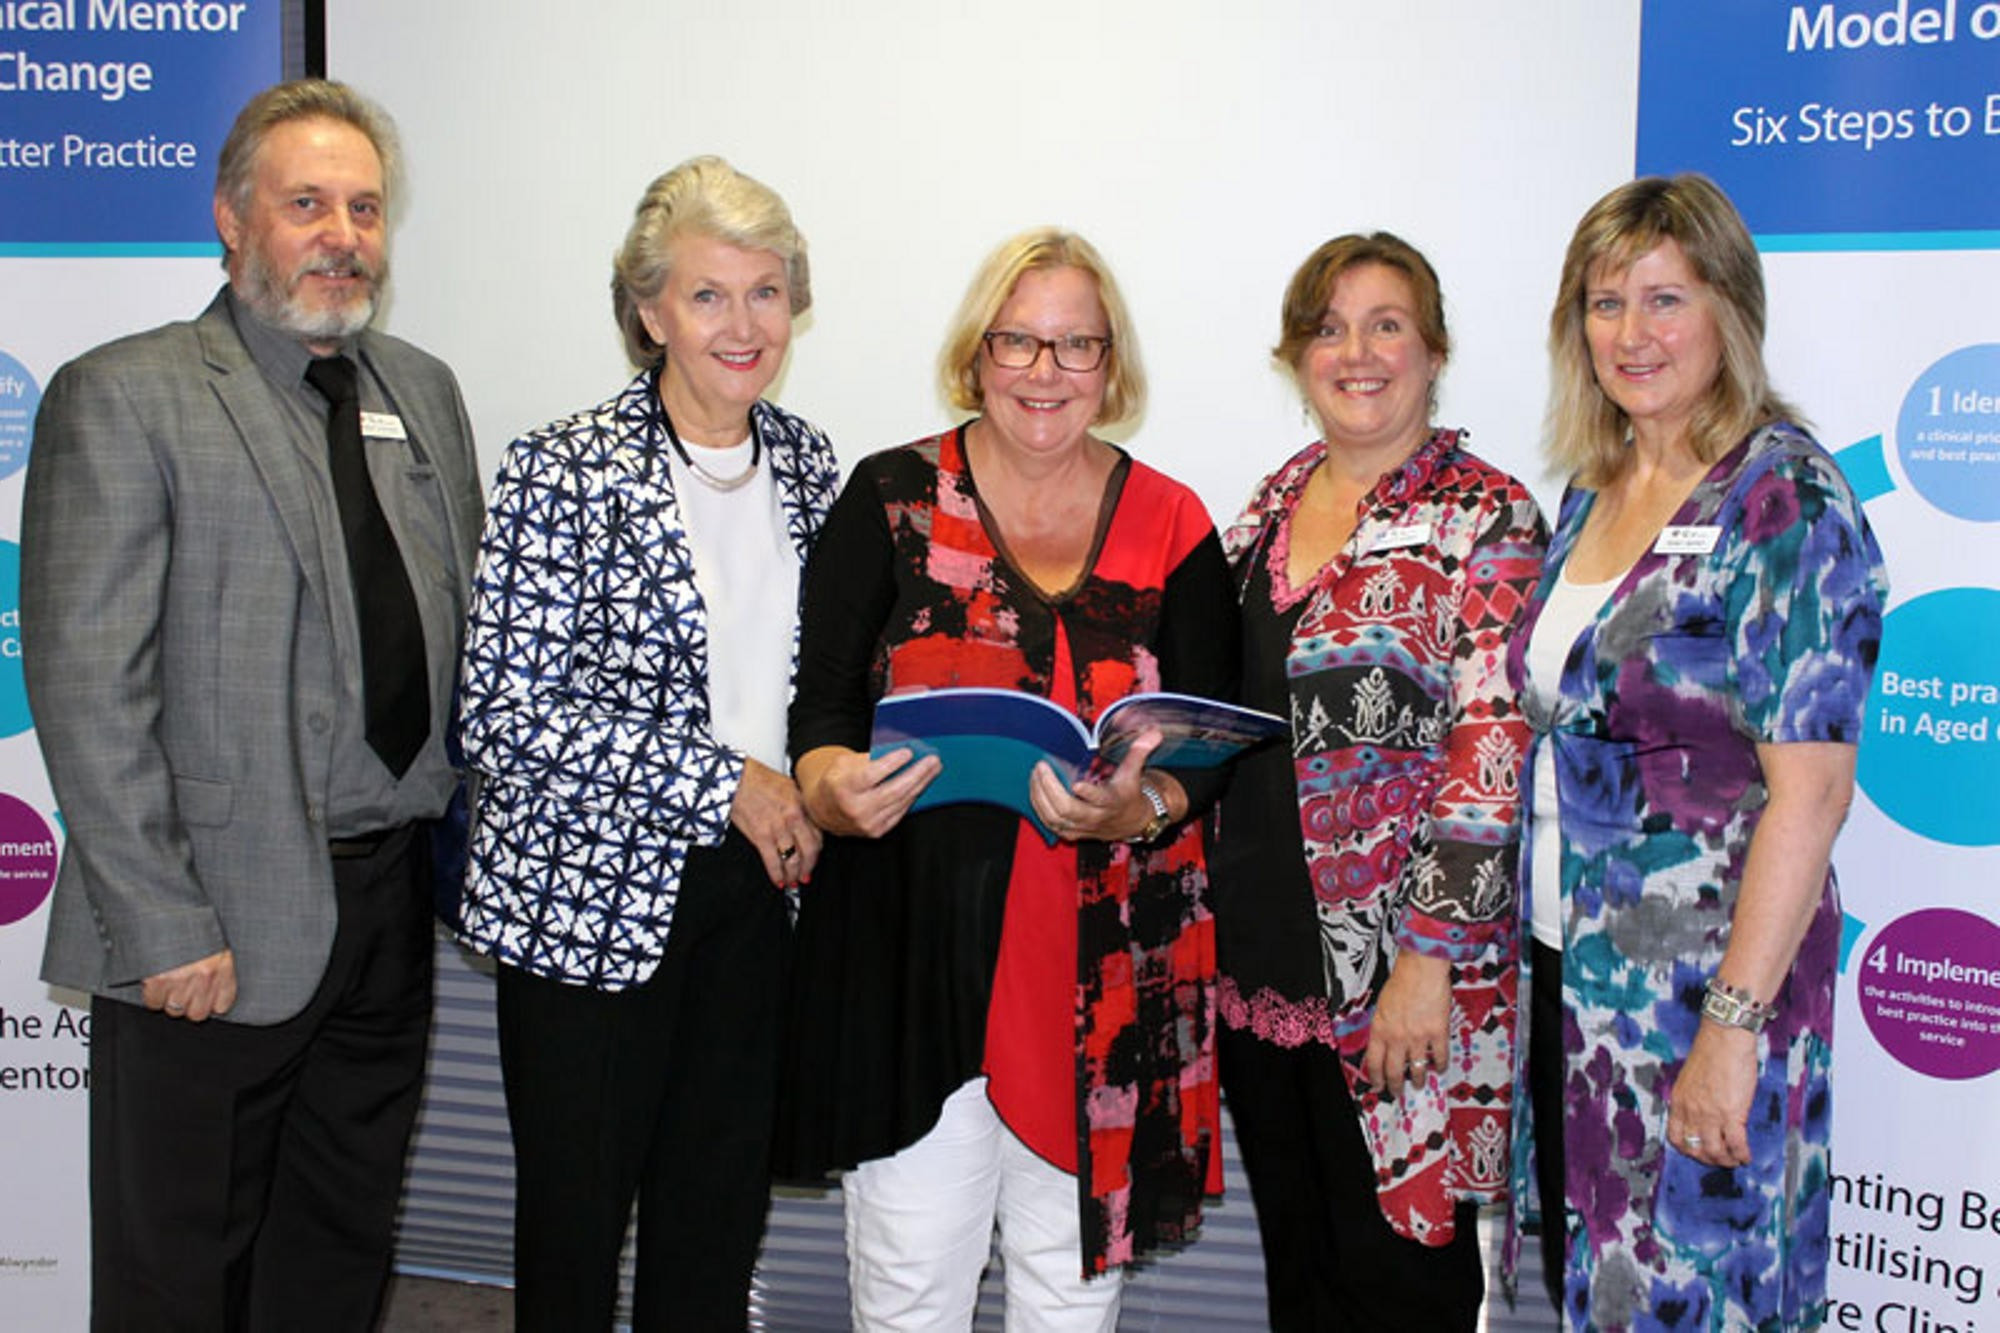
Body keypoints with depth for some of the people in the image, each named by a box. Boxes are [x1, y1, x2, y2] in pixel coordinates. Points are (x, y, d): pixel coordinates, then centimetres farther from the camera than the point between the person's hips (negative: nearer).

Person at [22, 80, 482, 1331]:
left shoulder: (424, 392, 11)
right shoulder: (123, 397, -8)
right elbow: (85, 687, -13)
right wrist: (164, 929, -16)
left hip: (393, 901, 6)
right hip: (221, 923, -5)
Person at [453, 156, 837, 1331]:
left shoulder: (807, 463, 6)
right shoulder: (565, 472, -11)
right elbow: (504, 713, -15)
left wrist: (815, 796, 2)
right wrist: (725, 781, -16)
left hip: (754, 893, 5)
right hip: (589, 900, -5)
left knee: (720, 1219, 14)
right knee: (576, 1222, 8)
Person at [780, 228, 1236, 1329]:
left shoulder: (1171, 528, 6)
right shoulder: (892, 497, 3)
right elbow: (822, 699, 0)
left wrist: (1138, 810, -16)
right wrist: (833, 787, -21)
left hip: (1107, 970, 2)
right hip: (915, 945, -1)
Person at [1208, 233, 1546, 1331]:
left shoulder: (1486, 520, -9)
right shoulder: (1273, 503, 10)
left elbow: (1491, 751, -16)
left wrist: (1429, 957, -20)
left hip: (1397, 974, -6)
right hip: (1259, 952, 6)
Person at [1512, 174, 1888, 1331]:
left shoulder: (1784, 499, -14)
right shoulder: (1595, 490, 8)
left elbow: (1811, 790, -19)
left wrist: (1734, 1025, -21)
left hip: (1704, 980, -7)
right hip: (1570, 963, 7)